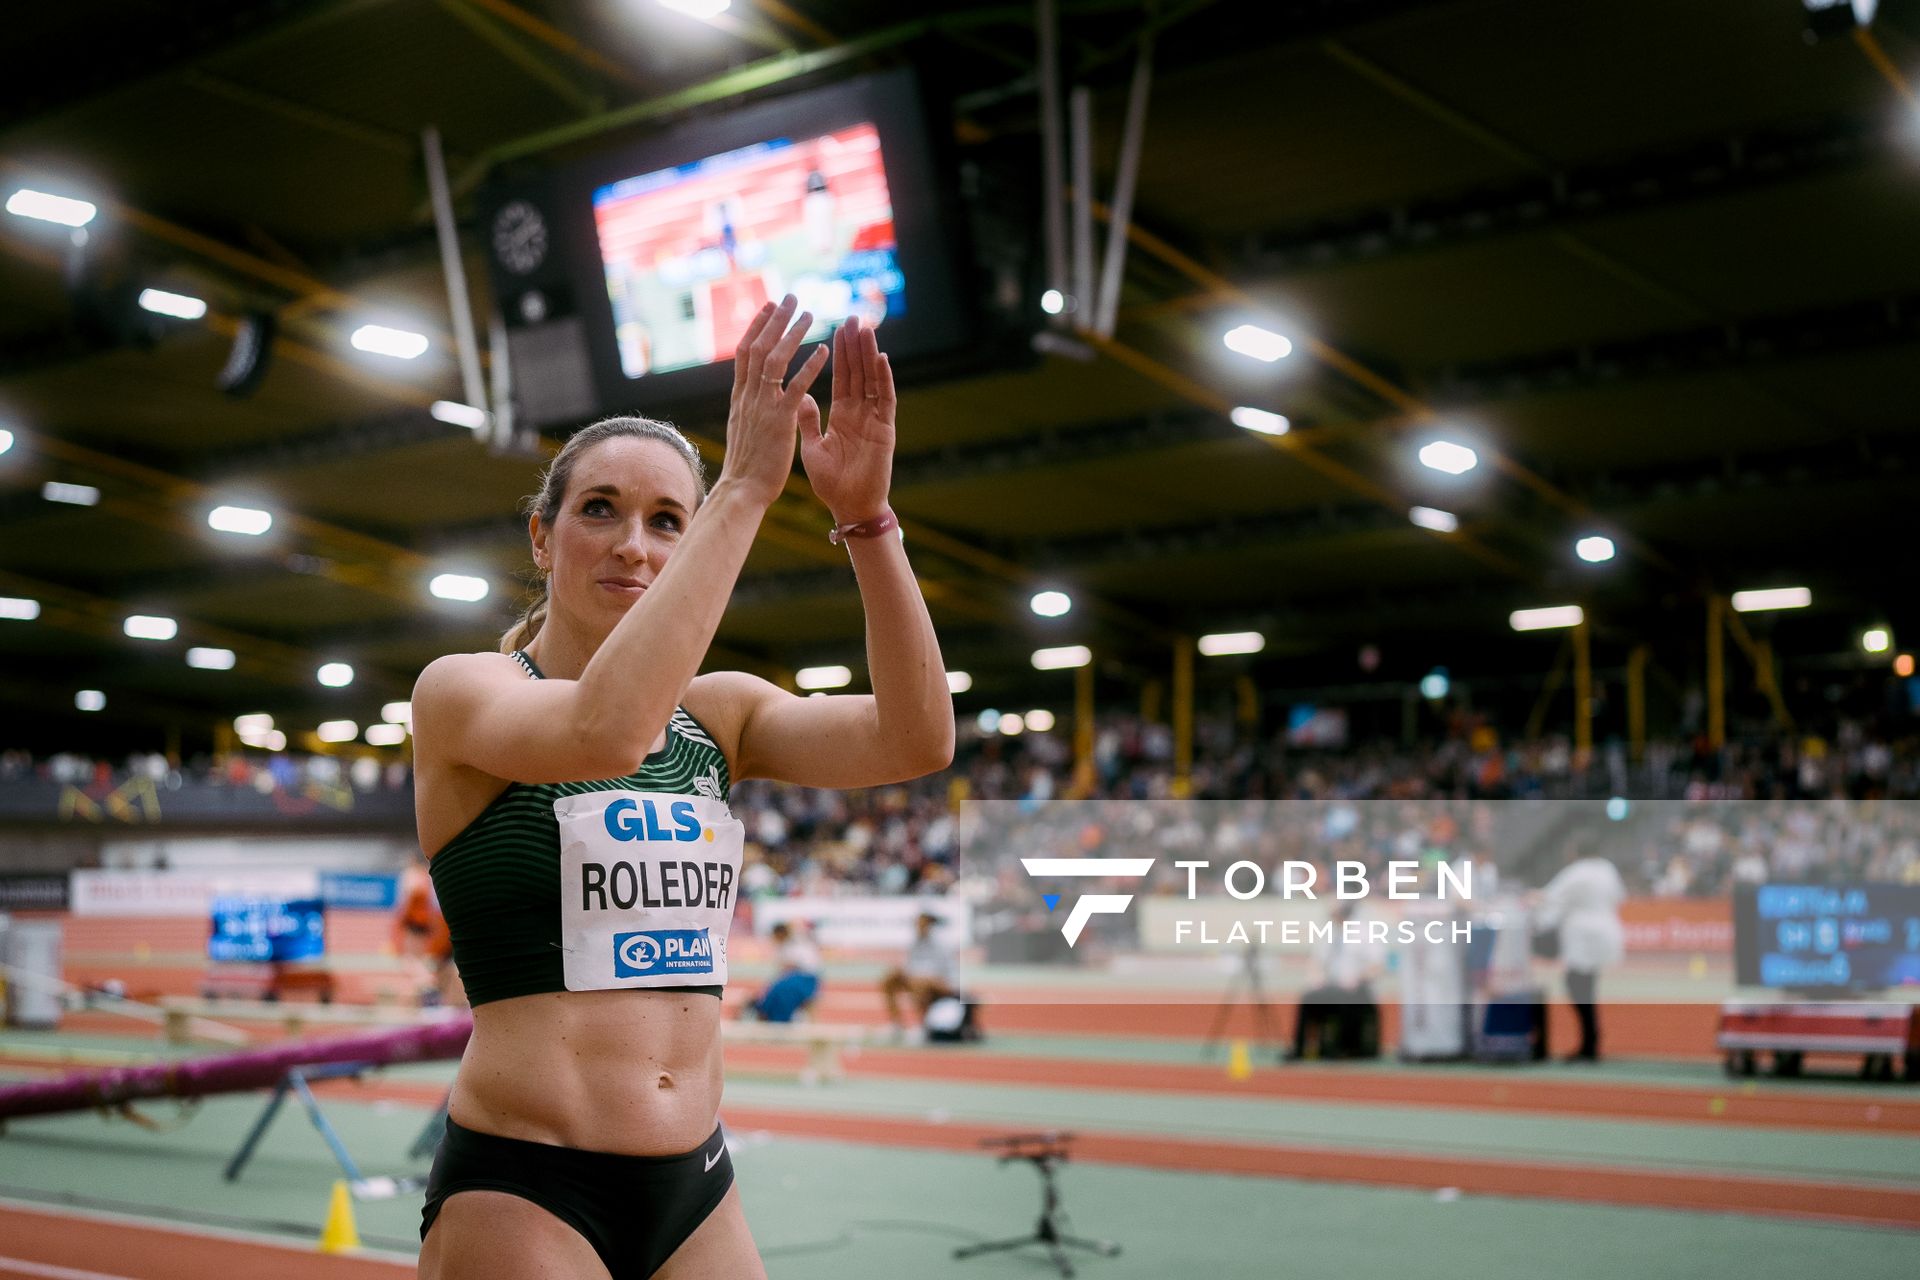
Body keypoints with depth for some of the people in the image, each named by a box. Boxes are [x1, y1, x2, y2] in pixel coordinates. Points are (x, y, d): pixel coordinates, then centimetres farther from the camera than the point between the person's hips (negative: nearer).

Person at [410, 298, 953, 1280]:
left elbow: (915, 740, -8)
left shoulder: (718, 712, 8)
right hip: (519, 1193, -5)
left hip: (694, 1189, 5)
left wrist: (864, 511, -18)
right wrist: (742, 485, -26)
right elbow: (608, 731, -27)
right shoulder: (459, 691, -5)